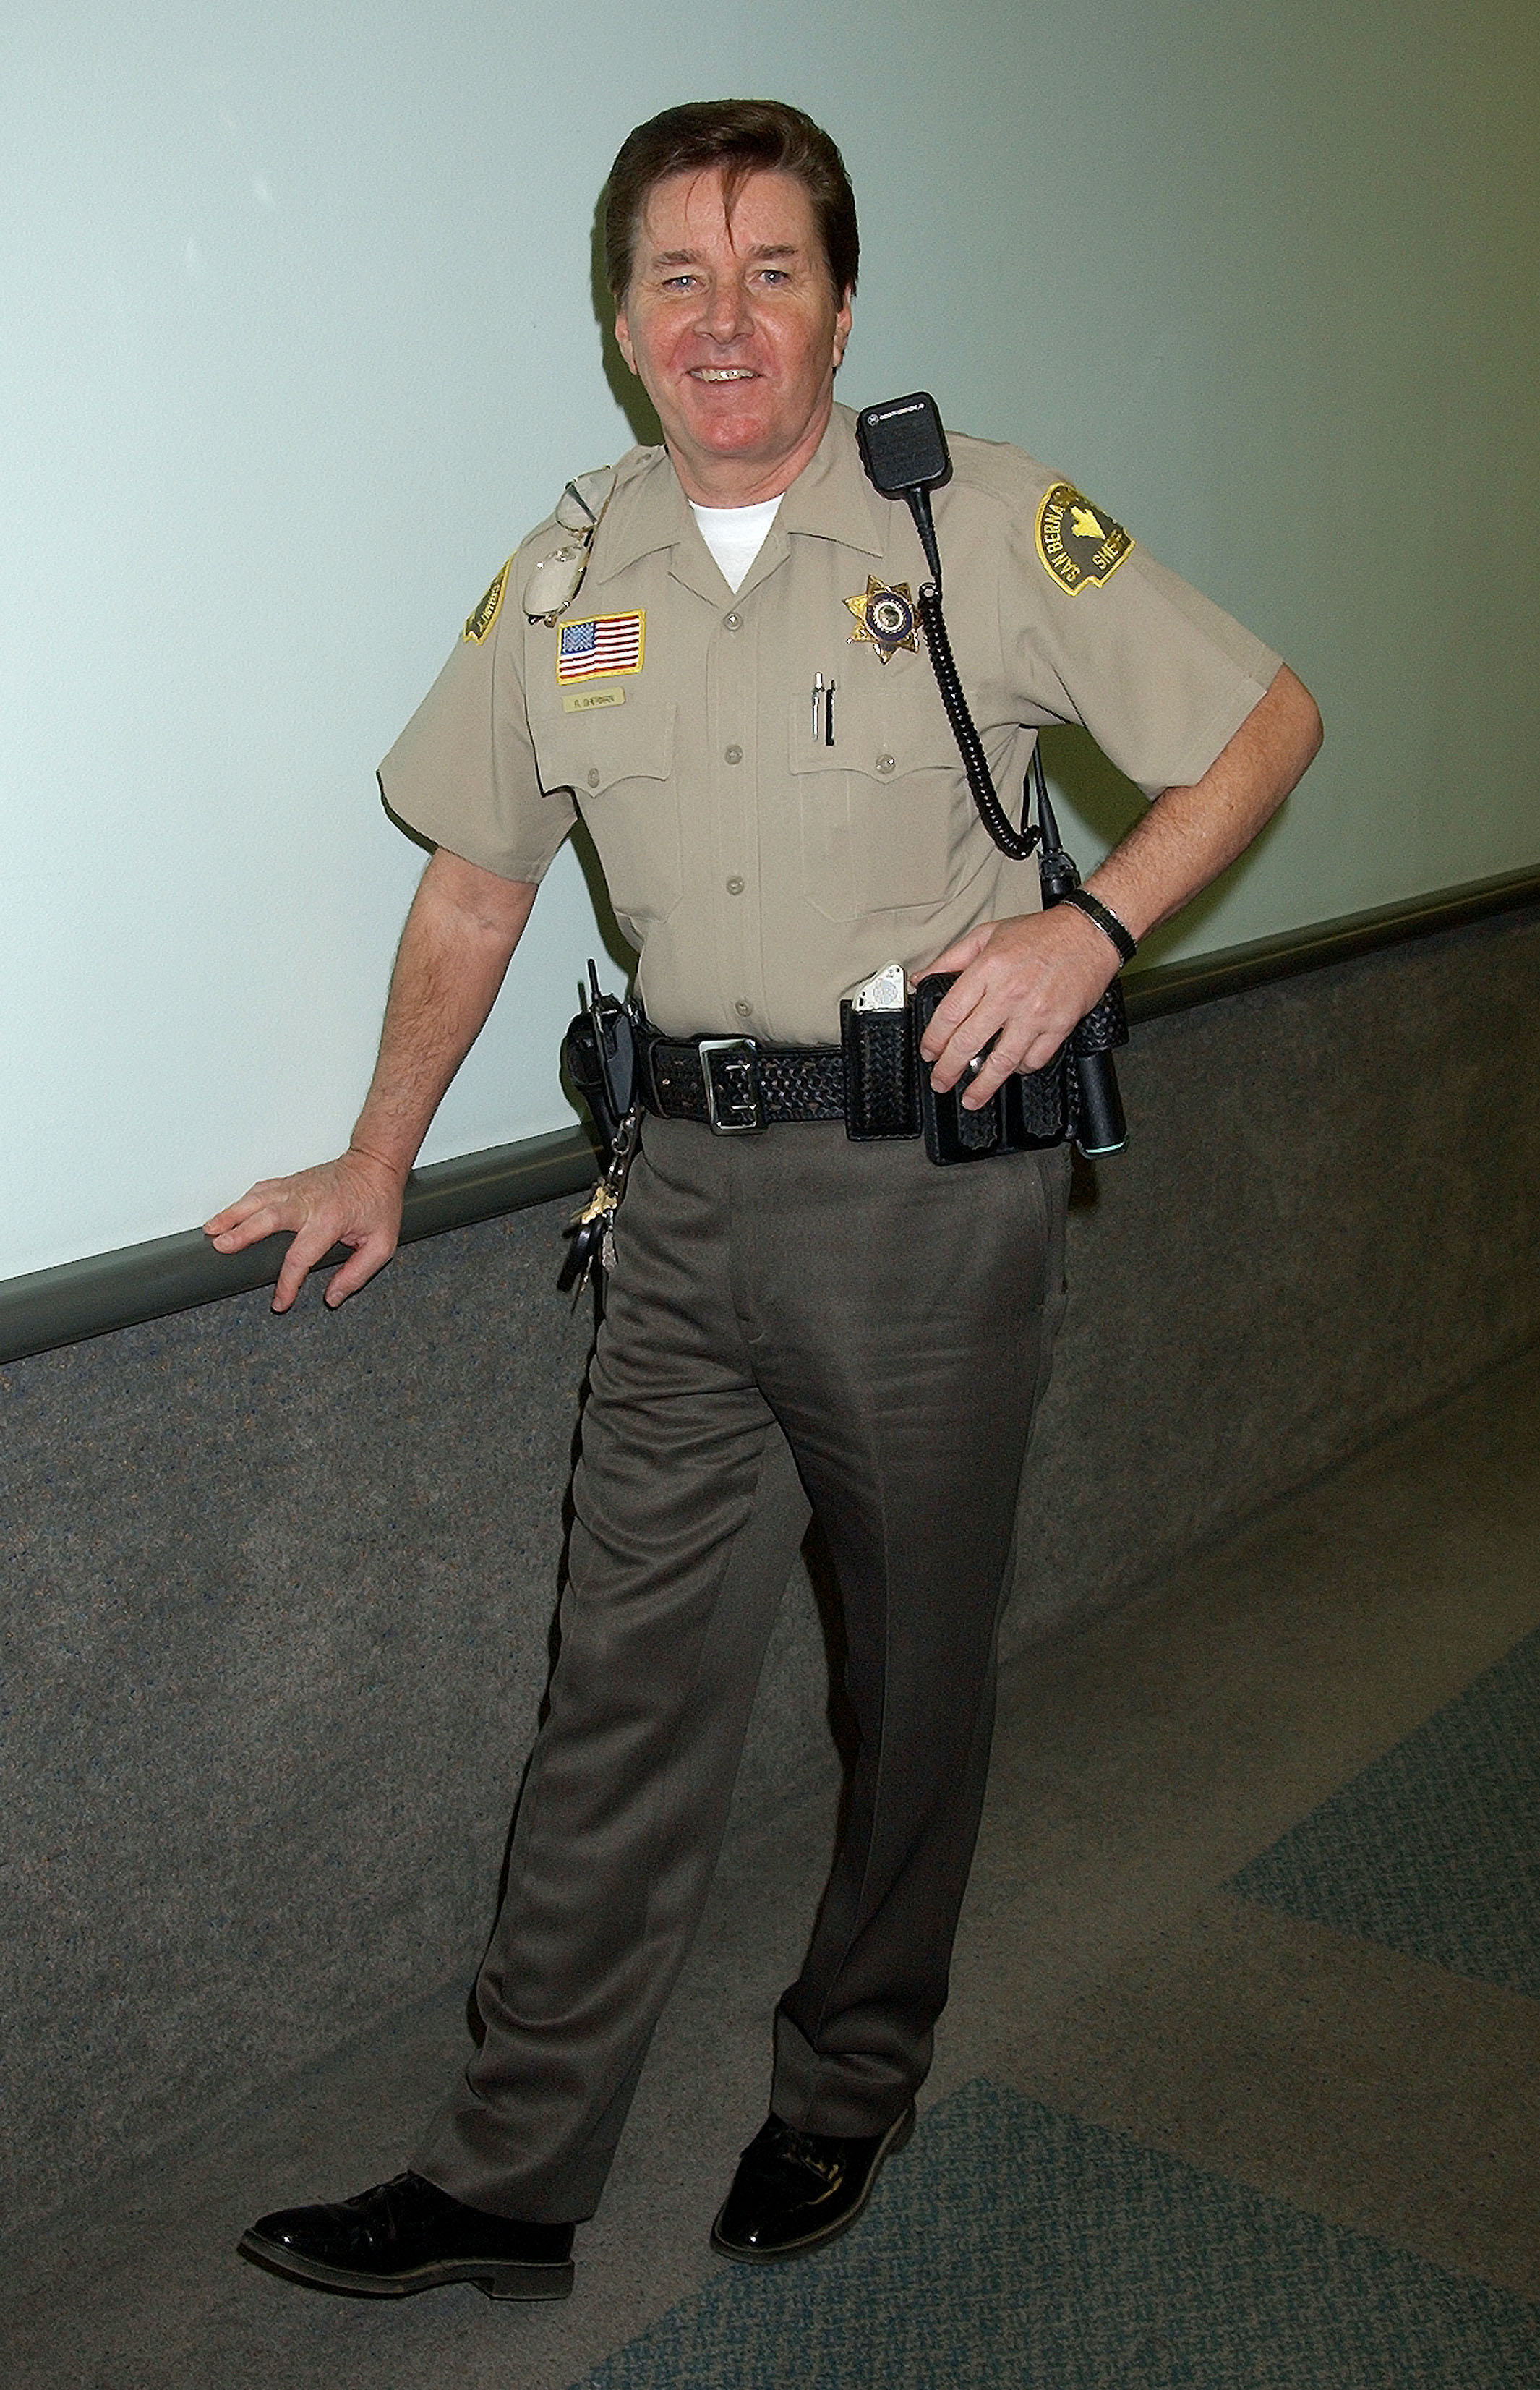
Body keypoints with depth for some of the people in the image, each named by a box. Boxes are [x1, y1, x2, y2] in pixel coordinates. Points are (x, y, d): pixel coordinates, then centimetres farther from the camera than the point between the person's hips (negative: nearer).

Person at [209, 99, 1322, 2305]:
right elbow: (474, 886, 15)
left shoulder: (989, 529, -5)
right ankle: (510, 2179, 18)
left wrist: (1091, 925, -13)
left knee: (919, 1677, 11)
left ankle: (852, 2092, 34)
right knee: (628, 1686, 6)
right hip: (694, 1190, 3)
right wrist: (379, 1169, 16)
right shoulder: (567, 579, 7)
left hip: (933, 1182, -3)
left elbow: (1268, 722, 1)